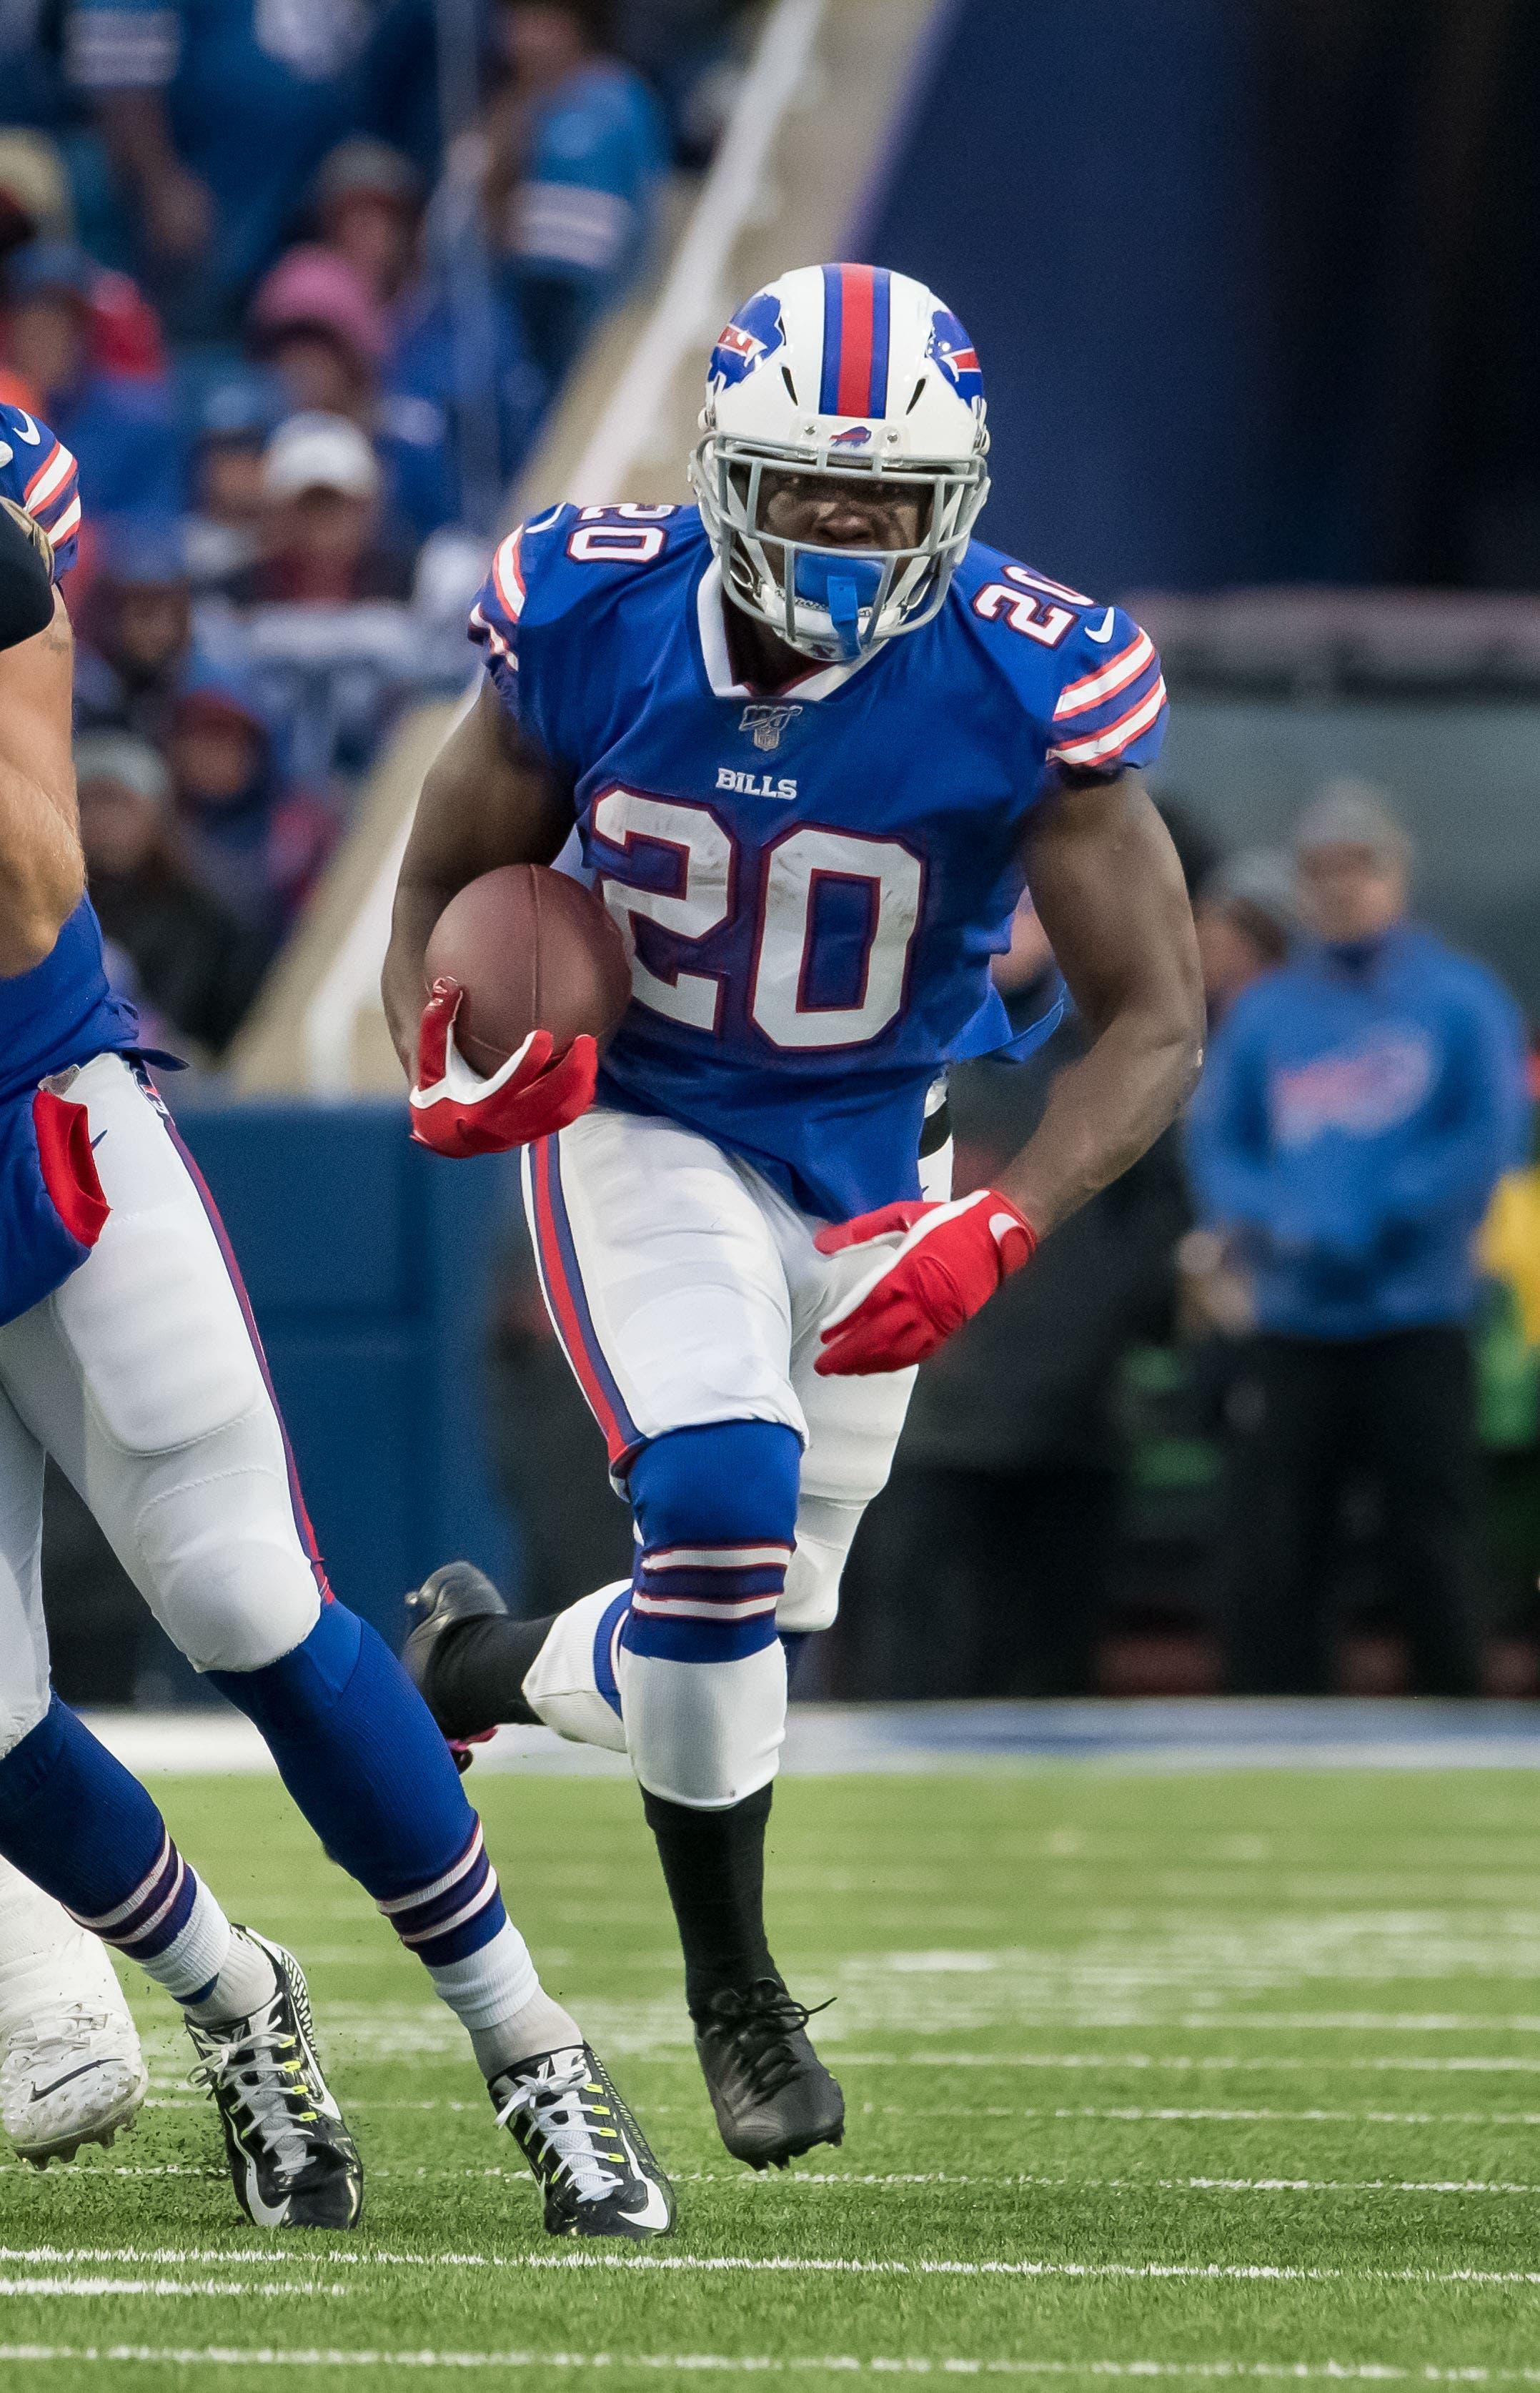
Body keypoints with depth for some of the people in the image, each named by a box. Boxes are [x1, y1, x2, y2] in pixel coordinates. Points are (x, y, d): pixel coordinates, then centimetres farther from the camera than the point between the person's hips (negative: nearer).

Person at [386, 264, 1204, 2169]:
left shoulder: (1026, 689, -23)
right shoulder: (592, 627, -18)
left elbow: (1153, 1025, -18)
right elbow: (449, 884, -1)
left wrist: (996, 1232, -32)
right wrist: (449, 1059, -23)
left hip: (866, 1162, 2)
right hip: (644, 1131, -2)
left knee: (736, 1645, 10)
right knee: (718, 1512, -24)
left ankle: (473, 1666, 45)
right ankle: (735, 1995, -4)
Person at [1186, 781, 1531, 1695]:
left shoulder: (1461, 998, 4)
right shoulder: (1263, 1012, 13)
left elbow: (1491, 1140, -4)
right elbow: (1216, 1144, 11)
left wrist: (1369, 1221, -13)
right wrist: (1272, 1224, -9)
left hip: (1416, 1320, -3)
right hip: (1293, 1325, 3)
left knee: (1433, 1549, -6)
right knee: (1280, 1555, -2)